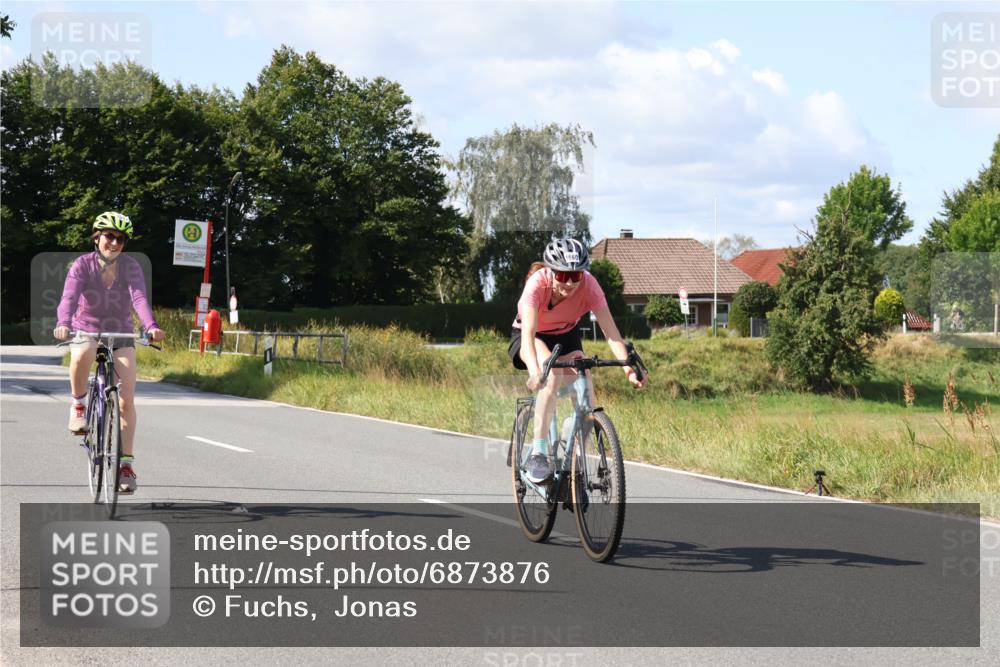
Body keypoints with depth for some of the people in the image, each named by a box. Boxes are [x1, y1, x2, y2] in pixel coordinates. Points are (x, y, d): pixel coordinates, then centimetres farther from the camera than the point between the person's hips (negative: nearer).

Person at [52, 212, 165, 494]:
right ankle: (78, 406, -14)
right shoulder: (83, 264, -13)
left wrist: (151, 326, -45)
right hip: (85, 332, -1)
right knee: (83, 355, -39)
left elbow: (139, 298, -25)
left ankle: (126, 463, 0)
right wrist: (63, 324, -48)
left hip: (120, 335, 1)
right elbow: (69, 297, -27)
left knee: (126, 400, -10)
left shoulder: (130, 266, -10)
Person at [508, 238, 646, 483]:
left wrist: (628, 367, -49)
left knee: (586, 390, -21)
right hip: (531, 338, -3)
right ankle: (538, 452, -30)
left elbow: (610, 329, -34)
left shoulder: (588, 285, -28)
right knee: (552, 372, -35)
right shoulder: (537, 284, -34)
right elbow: (528, 333, -45)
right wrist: (534, 371, -62)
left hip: (566, 336, 3)